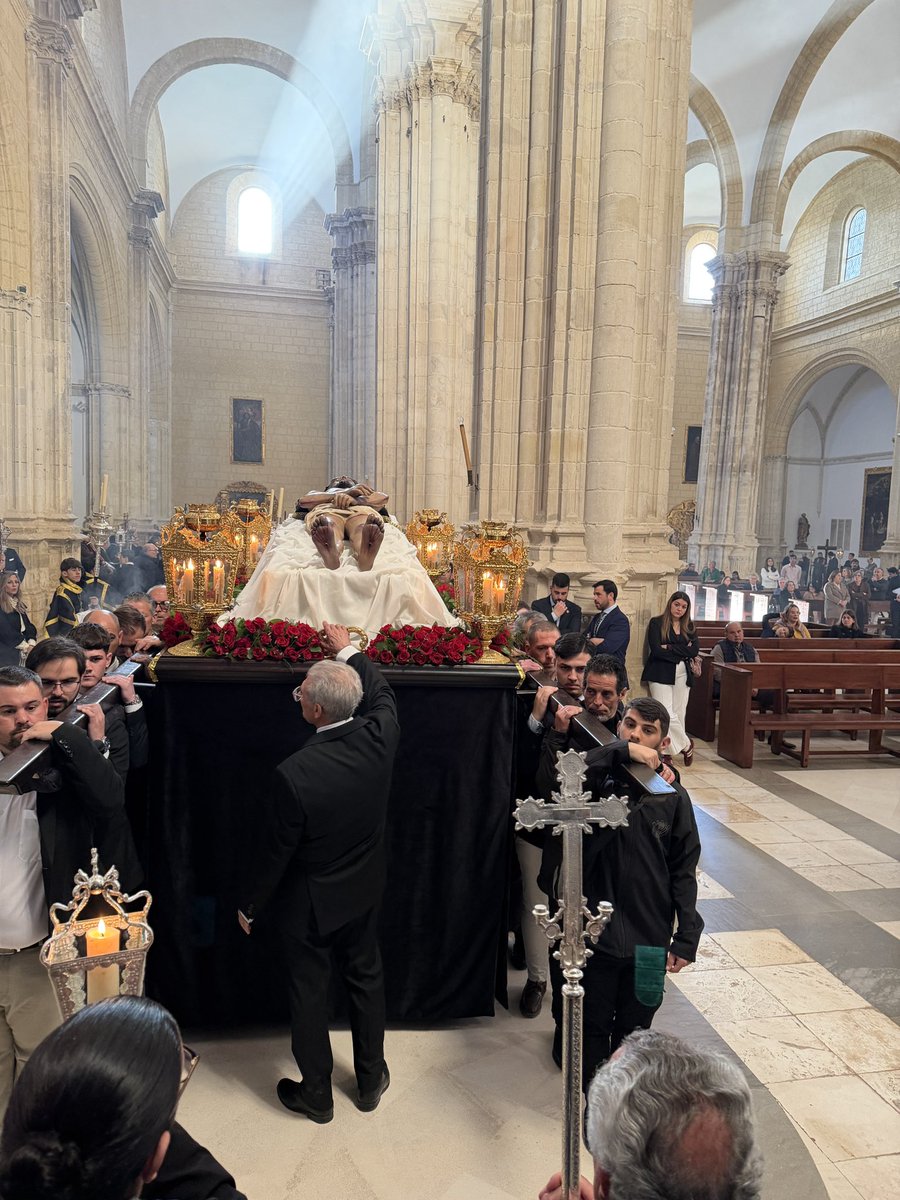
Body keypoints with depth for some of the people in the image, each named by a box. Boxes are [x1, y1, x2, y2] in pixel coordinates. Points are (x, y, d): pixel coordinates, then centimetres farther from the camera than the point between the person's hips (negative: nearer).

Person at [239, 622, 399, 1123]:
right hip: (364, 890, 5)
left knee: (310, 991, 17)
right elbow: (381, 692, 3)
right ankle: (371, 1080, 43)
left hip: (311, 899, -4)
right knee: (366, 977, 24)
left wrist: (250, 906, -2)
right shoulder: (380, 737, -22)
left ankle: (316, 1094, 38)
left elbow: (276, 850, -20)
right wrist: (348, 651, 15)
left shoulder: (294, 774, -34)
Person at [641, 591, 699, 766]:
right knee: (666, 714, -13)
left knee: (679, 713, 1)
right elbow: (656, 650, -10)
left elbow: (695, 650, -1)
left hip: (682, 675, 4)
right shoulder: (657, 623, 1)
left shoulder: (689, 627, 14)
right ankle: (686, 744, 7)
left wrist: (670, 648, -9)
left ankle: (668, 751, 11)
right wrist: (683, 652, -6)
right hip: (661, 673, -4)